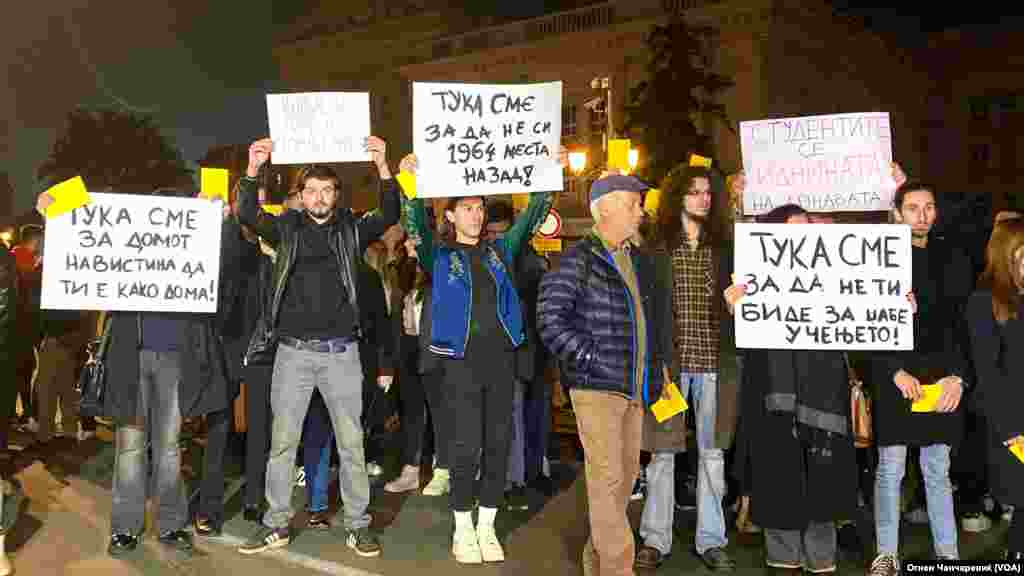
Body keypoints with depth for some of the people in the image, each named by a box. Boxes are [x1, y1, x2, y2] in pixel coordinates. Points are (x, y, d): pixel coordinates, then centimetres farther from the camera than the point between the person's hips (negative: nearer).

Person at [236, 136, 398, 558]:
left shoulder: (351, 230, 5)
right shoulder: (286, 228, 7)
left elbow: (389, 215, -9)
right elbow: (247, 215, -7)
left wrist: (382, 166, -22)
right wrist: (253, 169, -21)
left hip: (341, 352, 0)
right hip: (293, 351, 1)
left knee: (351, 443, 5)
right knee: (282, 442, 7)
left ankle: (357, 526, 16)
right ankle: (276, 525, 20)